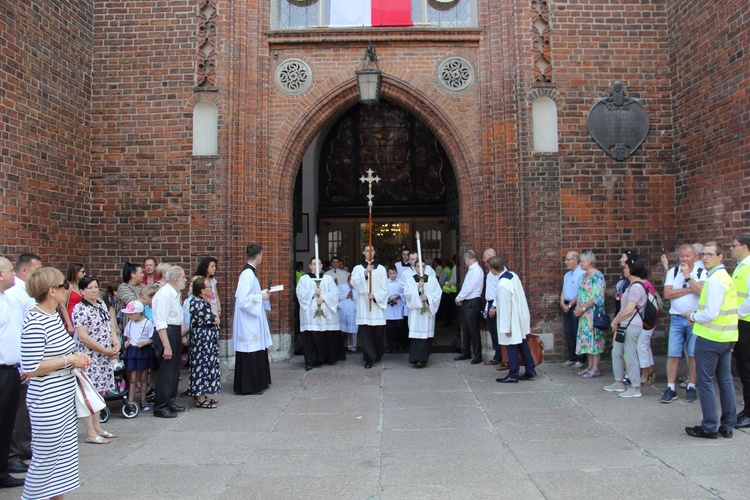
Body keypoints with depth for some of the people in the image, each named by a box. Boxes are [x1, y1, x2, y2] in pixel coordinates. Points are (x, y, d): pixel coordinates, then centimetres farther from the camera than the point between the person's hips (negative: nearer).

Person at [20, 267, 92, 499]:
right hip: (47, 403, -9)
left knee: (64, 453, 17)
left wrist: (76, 357, 5)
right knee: (45, 458, 4)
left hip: (64, 398, 9)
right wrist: (69, 360, -18)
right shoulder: (35, 323, -20)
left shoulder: (55, 316, 7)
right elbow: (31, 367, -22)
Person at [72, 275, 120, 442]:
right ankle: (91, 434, 4)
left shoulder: (102, 305, 12)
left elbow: (109, 327, 17)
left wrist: (116, 344, -1)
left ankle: (97, 428, 24)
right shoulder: (80, 309, -12)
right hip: (89, 358, -8)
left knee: (98, 392, 14)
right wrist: (105, 350, -15)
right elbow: (83, 336, -17)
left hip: (105, 357, 8)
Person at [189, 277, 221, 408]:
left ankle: (202, 395, 22)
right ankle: (201, 399, 4)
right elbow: (216, 320, -17)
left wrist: (210, 304, 6)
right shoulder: (200, 304, -21)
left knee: (204, 366, 14)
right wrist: (211, 304, -10)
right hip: (203, 340, -10)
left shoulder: (200, 301, 10)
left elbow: (214, 318, 13)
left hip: (206, 340, 10)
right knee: (203, 366, -3)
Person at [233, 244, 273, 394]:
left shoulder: (250, 272, 11)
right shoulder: (248, 274, -20)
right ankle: (248, 386, 8)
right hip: (248, 321, -10)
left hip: (254, 321, 10)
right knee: (250, 353, -2)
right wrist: (261, 297, -15)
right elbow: (243, 299, -26)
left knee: (257, 352, 16)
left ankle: (257, 383, 26)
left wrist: (263, 292, 16)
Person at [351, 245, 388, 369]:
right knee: (365, 330, -6)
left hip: (377, 303, 1)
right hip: (363, 304, 0)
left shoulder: (381, 268, 7)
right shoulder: (358, 268, 6)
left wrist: (375, 295, -12)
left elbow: (384, 288, 4)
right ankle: (369, 358, -1)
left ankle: (378, 354, 23)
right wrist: (365, 272, -23)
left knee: (377, 331, 3)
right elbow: (354, 282, -11)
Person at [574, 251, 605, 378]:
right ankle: (590, 366, 18)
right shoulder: (585, 275, 15)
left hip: (593, 313, -9)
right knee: (587, 338, 11)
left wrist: (583, 309, -16)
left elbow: (597, 297, -18)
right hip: (584, 314, 9)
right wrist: (577, 308, 4)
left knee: (594, 338, -5)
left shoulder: (597, 276, -12)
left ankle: (595, 369, 0)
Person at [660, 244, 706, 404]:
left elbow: (702, 292, -18)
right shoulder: (672, 272, 6)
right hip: (676, 318, 2)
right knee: (673, 354, 1)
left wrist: (688, 276, -16)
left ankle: (691, 387, 17)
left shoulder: (702, 273, -1)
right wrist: (690, 289, -9)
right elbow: (667, 294, -5)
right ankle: (671, 388, 7)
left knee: (693, 354, 4)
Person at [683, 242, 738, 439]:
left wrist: (693, 315, -5)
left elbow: (710, 313, -22)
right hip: (727, 337, 9)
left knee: (705, 382, -1)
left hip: (710, 337, -9)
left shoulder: (714, 280, -17)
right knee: (726, 380, 13)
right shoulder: (726, 277, 14)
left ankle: (709, 427, 4)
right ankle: (728, 426, 20)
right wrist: (698, 315, 8)